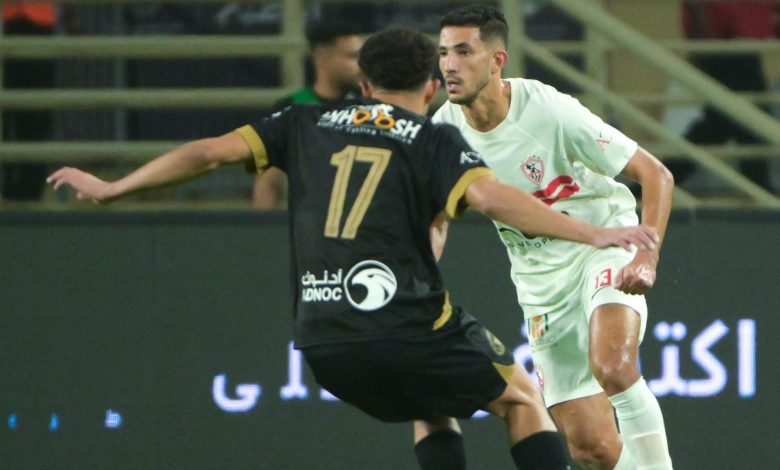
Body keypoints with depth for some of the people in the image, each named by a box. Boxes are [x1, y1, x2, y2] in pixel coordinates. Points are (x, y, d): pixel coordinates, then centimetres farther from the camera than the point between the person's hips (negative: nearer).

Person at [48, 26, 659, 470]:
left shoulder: (309, 125, 16)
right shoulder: (435, 141, 4)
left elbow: (211, 152, 13)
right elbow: (489, 196, -15)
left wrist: (111, 188, 23)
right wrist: (592, 234, -18)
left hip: (323, 342, 5)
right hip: (408, 326, -5)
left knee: (433, 408, 31)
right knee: (523, 398, 17)